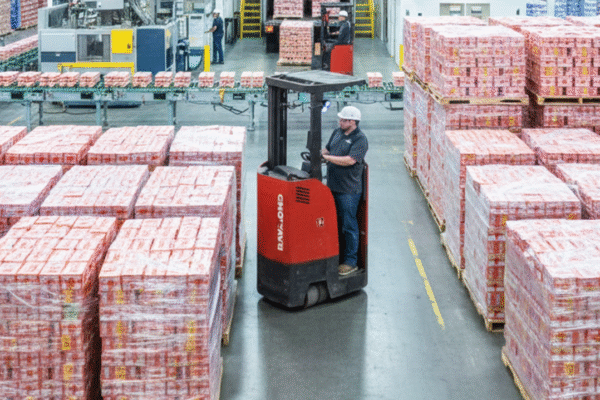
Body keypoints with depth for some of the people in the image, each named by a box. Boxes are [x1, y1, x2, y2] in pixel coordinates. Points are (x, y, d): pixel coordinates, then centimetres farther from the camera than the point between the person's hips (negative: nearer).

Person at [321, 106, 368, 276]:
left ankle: (351, 262, 6)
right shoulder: (337, 133, 12)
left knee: (349, 226, -2)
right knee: (334, 223, 16)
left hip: (349, 190, -8)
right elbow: (327, 148, 22)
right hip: (332, 186, 8)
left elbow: (350, 160, -23)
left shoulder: (360, 139, -13)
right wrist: (321, 153, -1)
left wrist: (327, 157, -21)